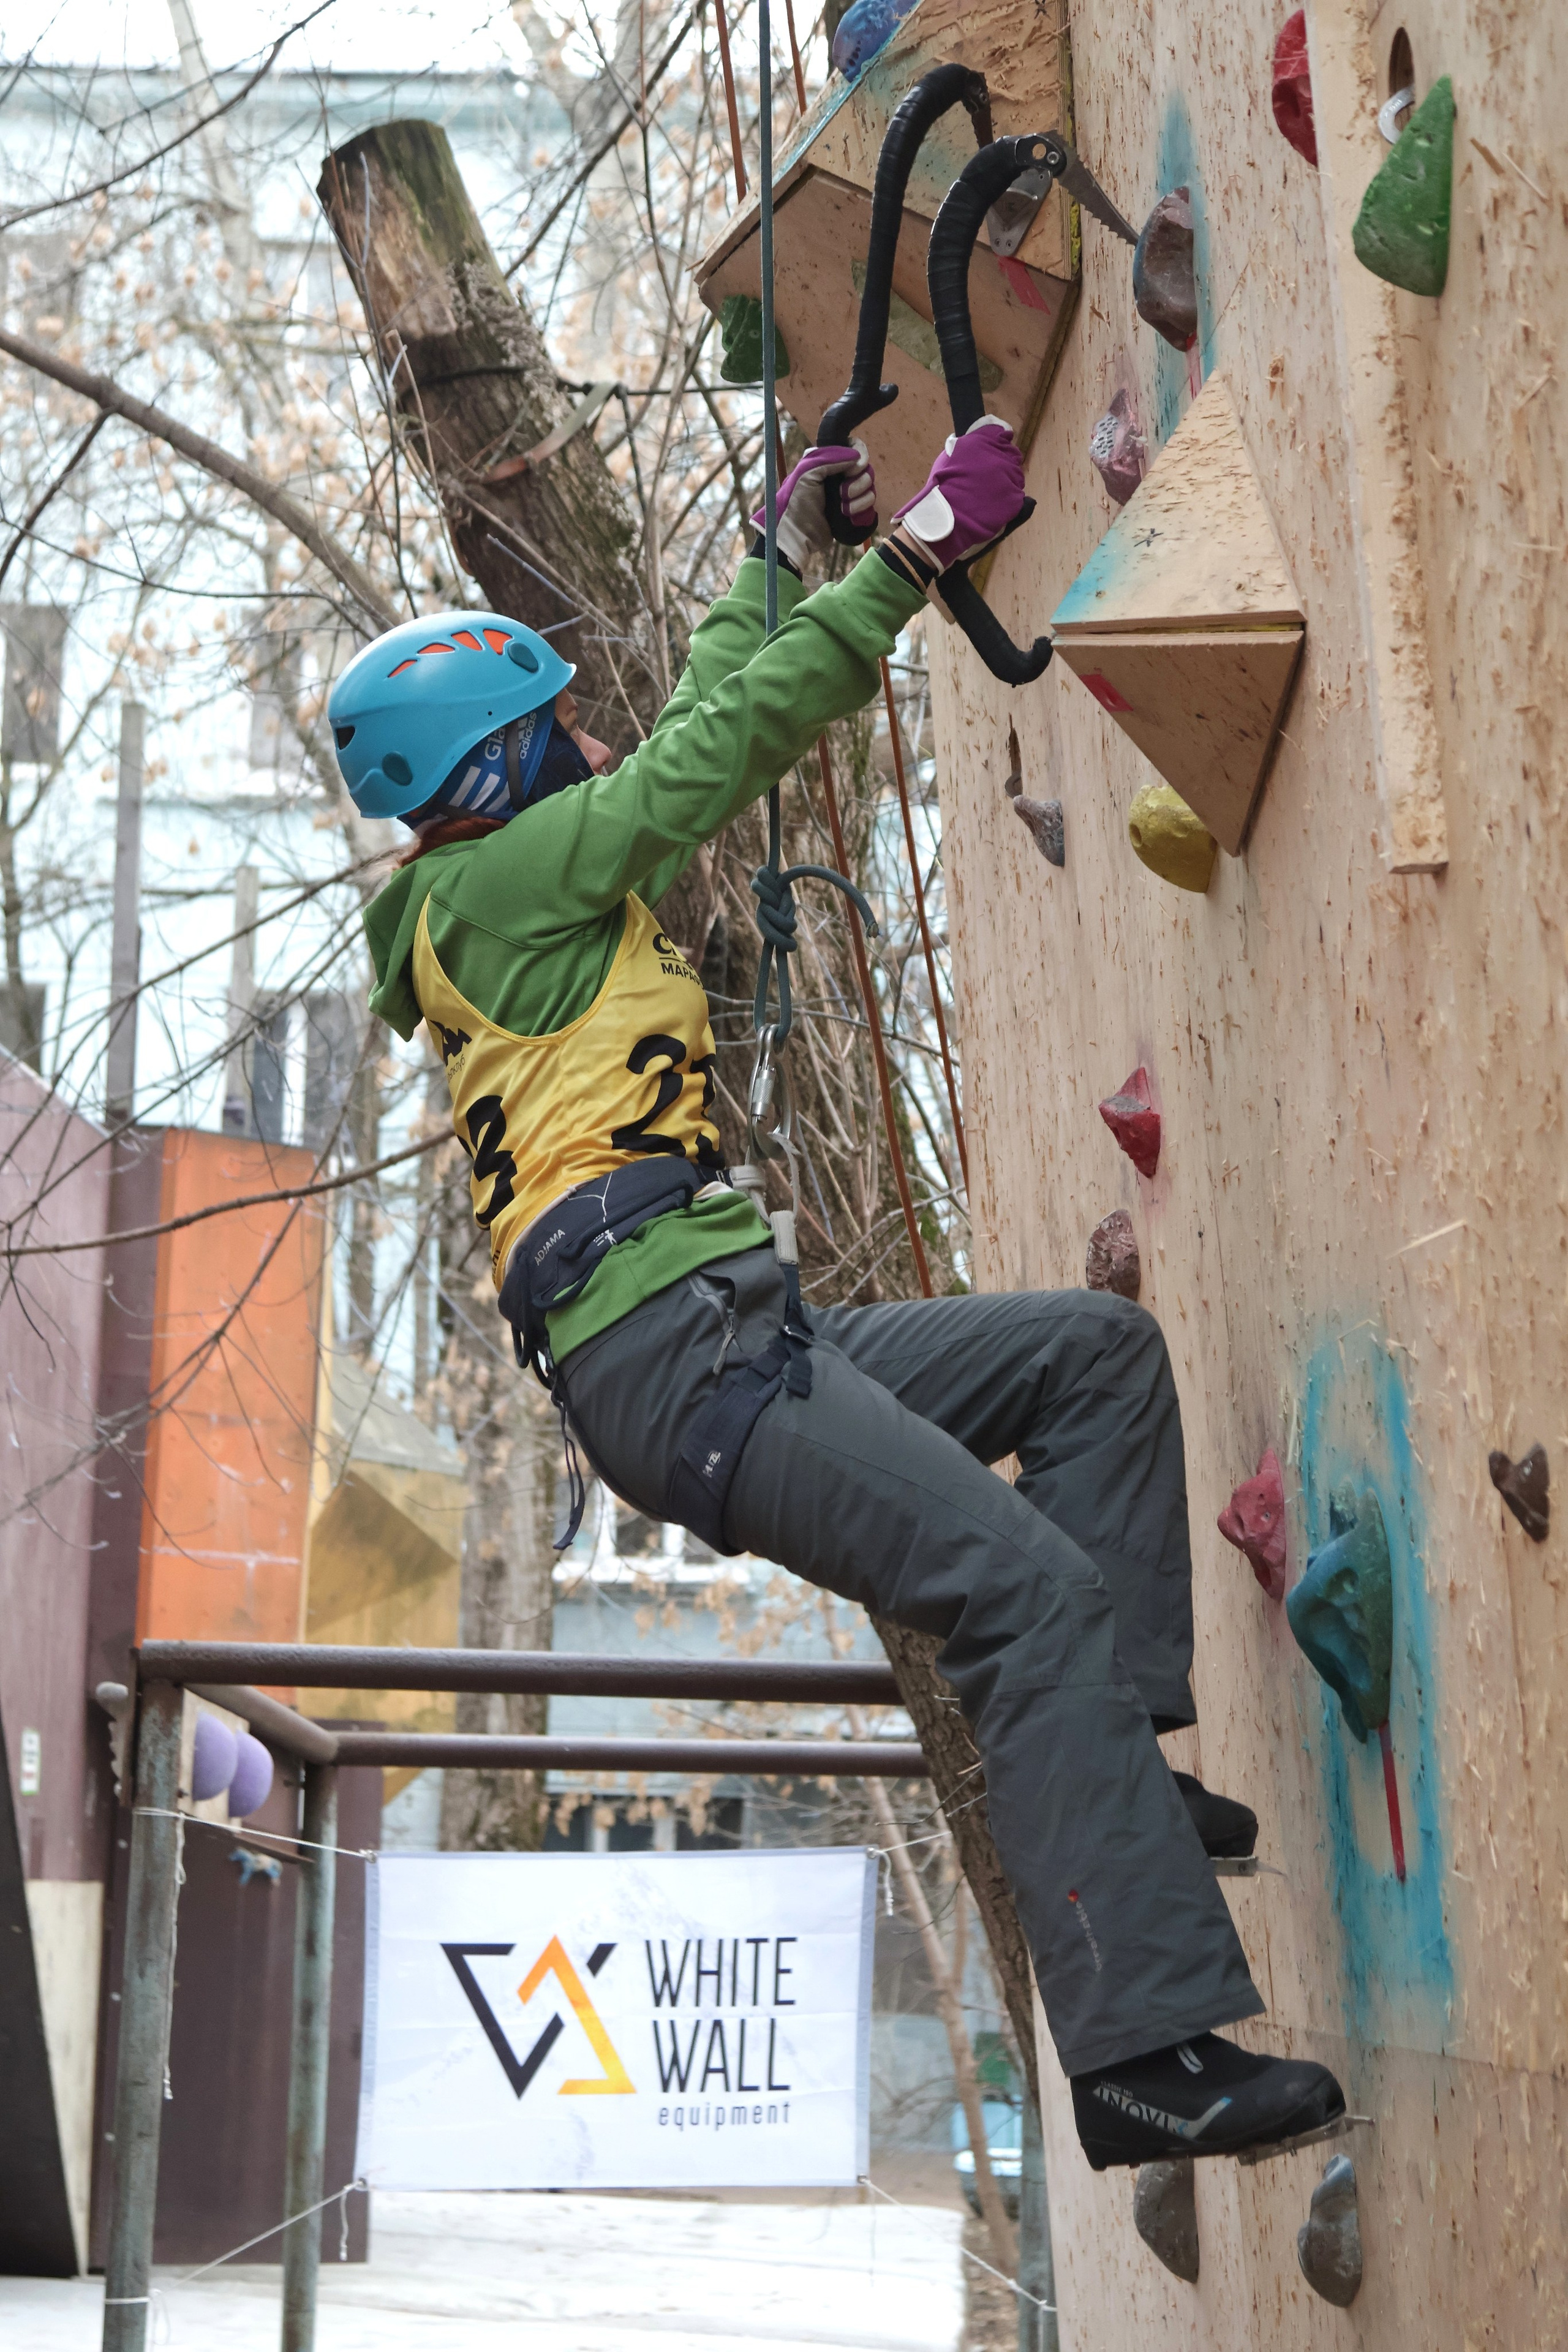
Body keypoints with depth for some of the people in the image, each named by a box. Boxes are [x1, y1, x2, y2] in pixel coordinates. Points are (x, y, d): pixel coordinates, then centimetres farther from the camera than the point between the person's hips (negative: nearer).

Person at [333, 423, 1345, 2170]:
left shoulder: (520, 890, 24)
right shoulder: (488, 883, -3)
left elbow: (691, 742, 35)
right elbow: (718, 751, -6)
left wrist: (781, 565, 38)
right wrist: (909, 556, -2)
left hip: (739, 1334, 11)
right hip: (668, 1351, -11)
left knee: (1102, 1351, 11)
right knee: (1037, 1594, -20)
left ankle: (1098, 1761, 3)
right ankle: (1149, 2053, -23)